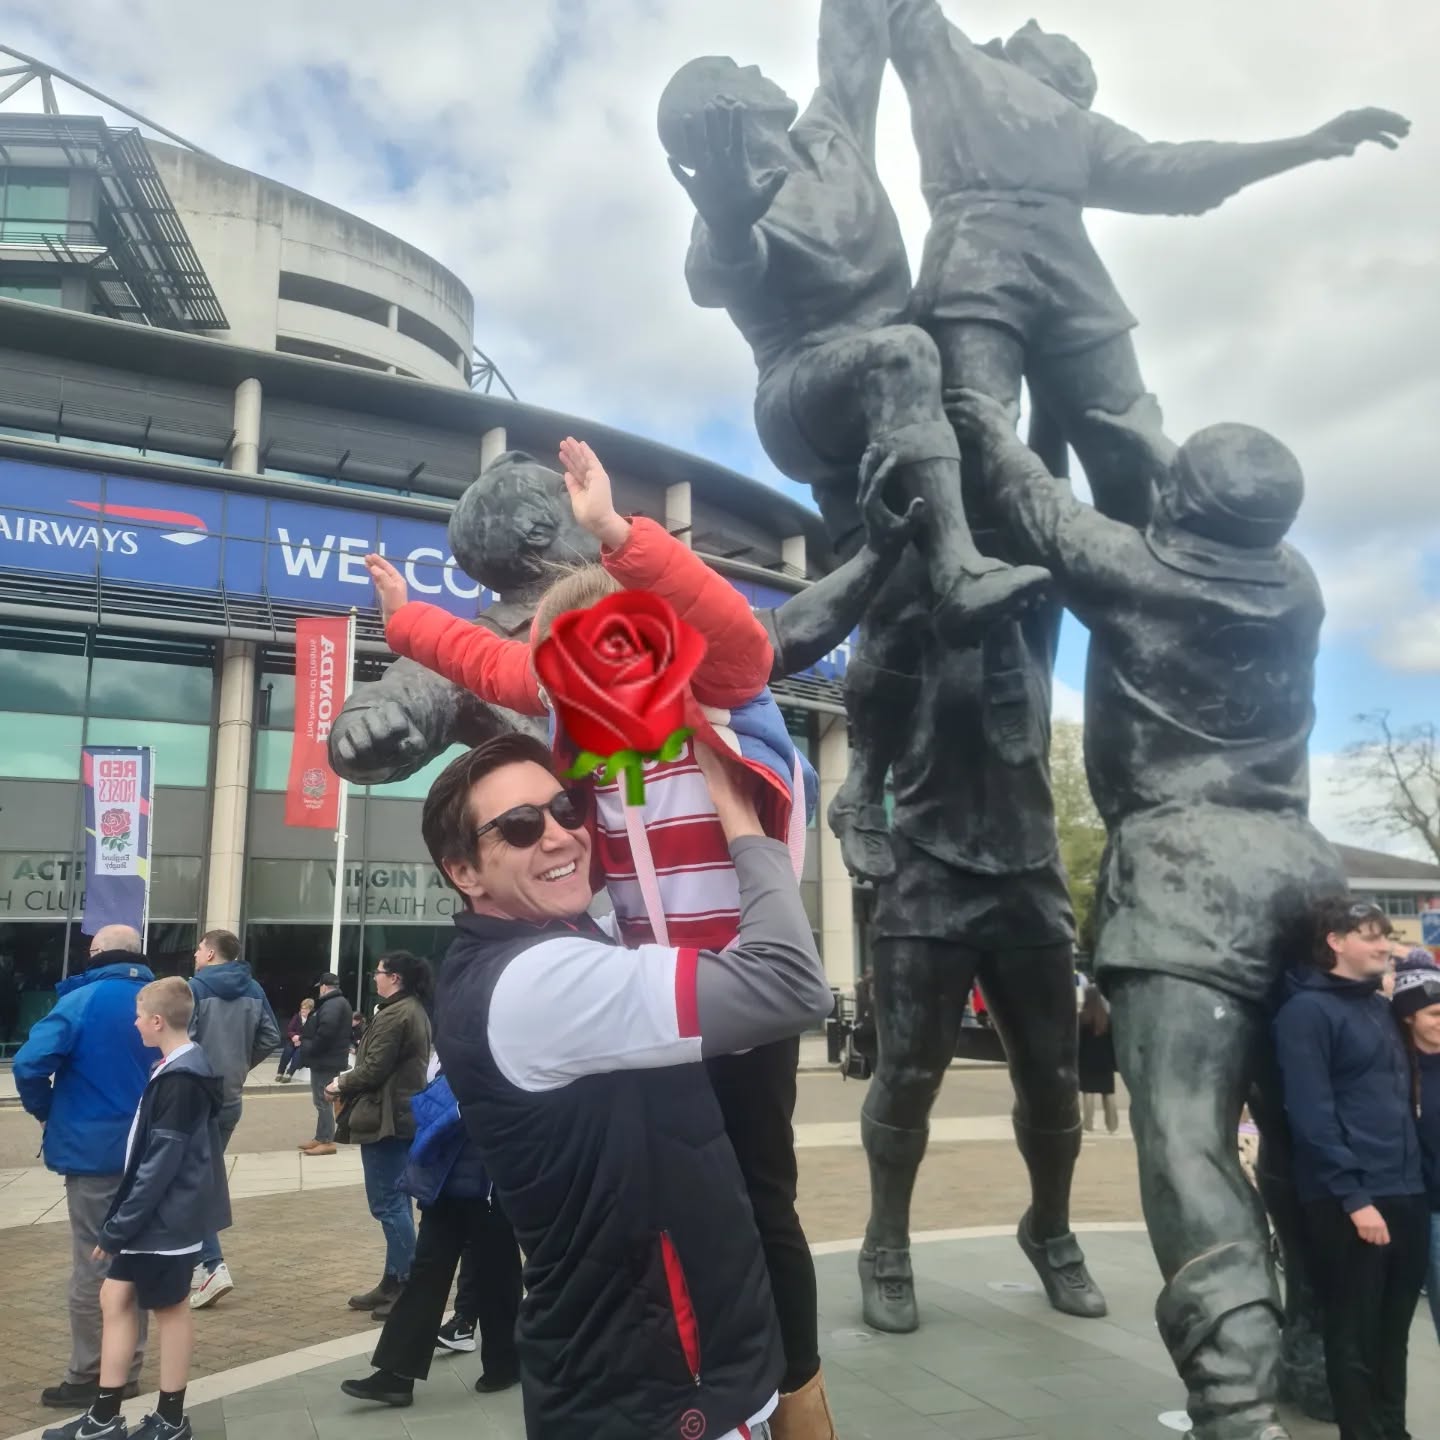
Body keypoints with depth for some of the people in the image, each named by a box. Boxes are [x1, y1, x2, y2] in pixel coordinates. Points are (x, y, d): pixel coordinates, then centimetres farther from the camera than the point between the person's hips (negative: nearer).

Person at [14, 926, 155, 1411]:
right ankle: (125, 1371, 23)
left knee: (91, 1266, 6)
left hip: (93, 1149, -4)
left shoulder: (82, 1002, -11)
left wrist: (46, 1110, -3)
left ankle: (86, 1377, 14)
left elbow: (29, 1063, -20)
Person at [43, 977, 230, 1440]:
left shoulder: (180, 1080, -23)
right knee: (116, 1296, 13)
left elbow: (160, 1166, -22)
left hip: (168, 1216, -9)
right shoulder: (178, 1068, 7)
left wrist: (118, 1227, -16)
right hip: (154, 1213, 9)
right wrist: (121, 1220, 20)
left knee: (170, 1308, 4)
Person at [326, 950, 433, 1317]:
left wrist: (340, 1085, -2)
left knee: (388, 1203, -5)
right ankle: (396, 1282, 22)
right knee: (395, 1201, 14)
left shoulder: (394, 1015, -18)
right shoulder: (415, 1011, 15)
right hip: (405, 1115, 11)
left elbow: (374, 1069, -19)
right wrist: (348, 1081, 12)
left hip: (386, 1118, -11)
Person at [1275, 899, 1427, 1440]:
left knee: (1394, 1331, 16)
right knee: (1354, 1335, 4)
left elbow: (1401, 1100, 17)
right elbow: (1311, 1114, -15)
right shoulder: (1307, 1010, -10)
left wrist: (1411, 1183, 8)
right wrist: (1353, 1197, -18)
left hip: (1407, 1197, 7)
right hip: (1350, 1203, -7)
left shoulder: (1381, 1007, 14)